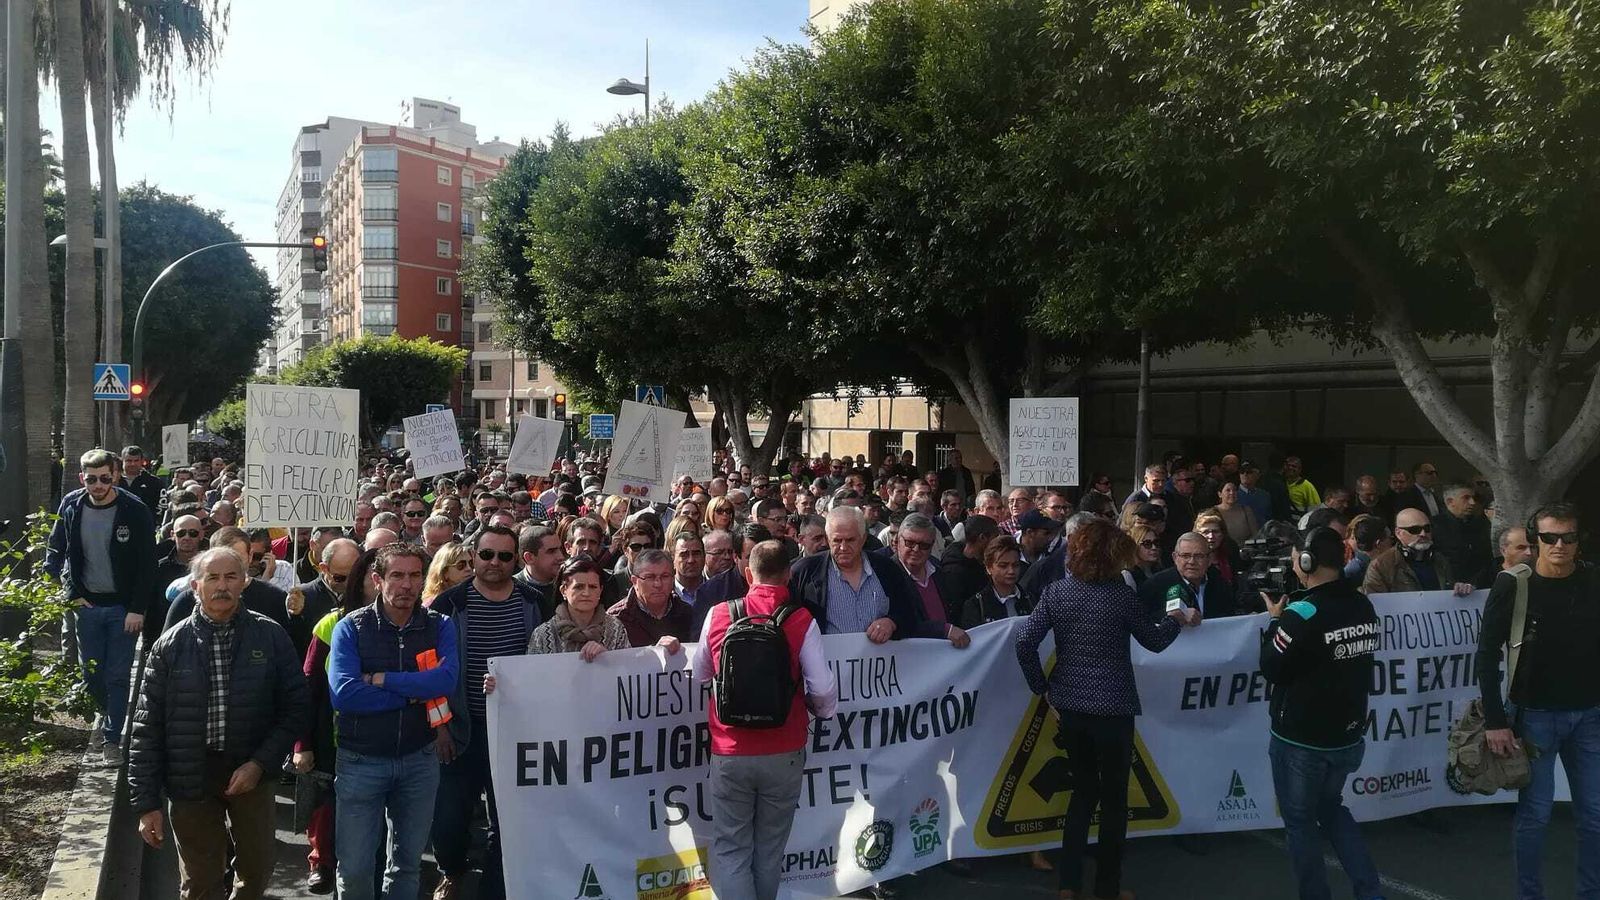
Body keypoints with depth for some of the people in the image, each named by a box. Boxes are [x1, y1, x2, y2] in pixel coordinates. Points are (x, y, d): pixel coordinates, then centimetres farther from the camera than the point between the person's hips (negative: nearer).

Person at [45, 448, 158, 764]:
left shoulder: (135, 511, -12)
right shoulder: (70, 506, -2)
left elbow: (147, 565, -11)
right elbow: (55, 550, 11)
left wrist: (138, 609, -14)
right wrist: (64, 589, -1)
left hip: (124, 607, -3)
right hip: (86, 605, 3)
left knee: (118, 676, 0)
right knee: (91, 673, 11)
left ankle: (112, 738, 12)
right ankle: (107, 712, 40)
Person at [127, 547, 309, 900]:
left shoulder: (271, 637, -4)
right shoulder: (171, 646, -3)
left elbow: (296, 707, -2)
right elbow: (147, 728, -1)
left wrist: (260, 763, -13)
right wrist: (146, 803, -3)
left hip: (251, 771, 0)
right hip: (191, 777, 0)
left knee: (257, 871, 14)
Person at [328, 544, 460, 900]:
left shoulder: (440, 626, -2)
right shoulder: (351, 627, -7)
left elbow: (447, 679, -20)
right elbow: (343, 694, -21)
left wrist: (381, 679, -19)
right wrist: (414, 693, -17)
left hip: (420, 759, 2)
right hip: (361, 760, -2)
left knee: (408, 863, 15)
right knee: (354, 870, 5)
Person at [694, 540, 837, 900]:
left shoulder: (718, 615, -3)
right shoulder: (801, 620, -9)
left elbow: (700, 675, 11)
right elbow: (823, 690, -11)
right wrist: (820, 712, 11)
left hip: (730, 752, 0)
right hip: (783, 752, 0)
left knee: (730, 848, 8)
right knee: (770, 847, 16)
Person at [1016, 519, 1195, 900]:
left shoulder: (1056, 592, -3)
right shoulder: (1122, 594, -11)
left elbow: (1025, 642, -9)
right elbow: (1154, 641, 4)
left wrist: (1042, 688, 2)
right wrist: (1177, 619, 23)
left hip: (1070, 705, 4)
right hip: (1112, 708, -4)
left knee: (1083, 789, 19)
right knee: (1114, 796, 12)